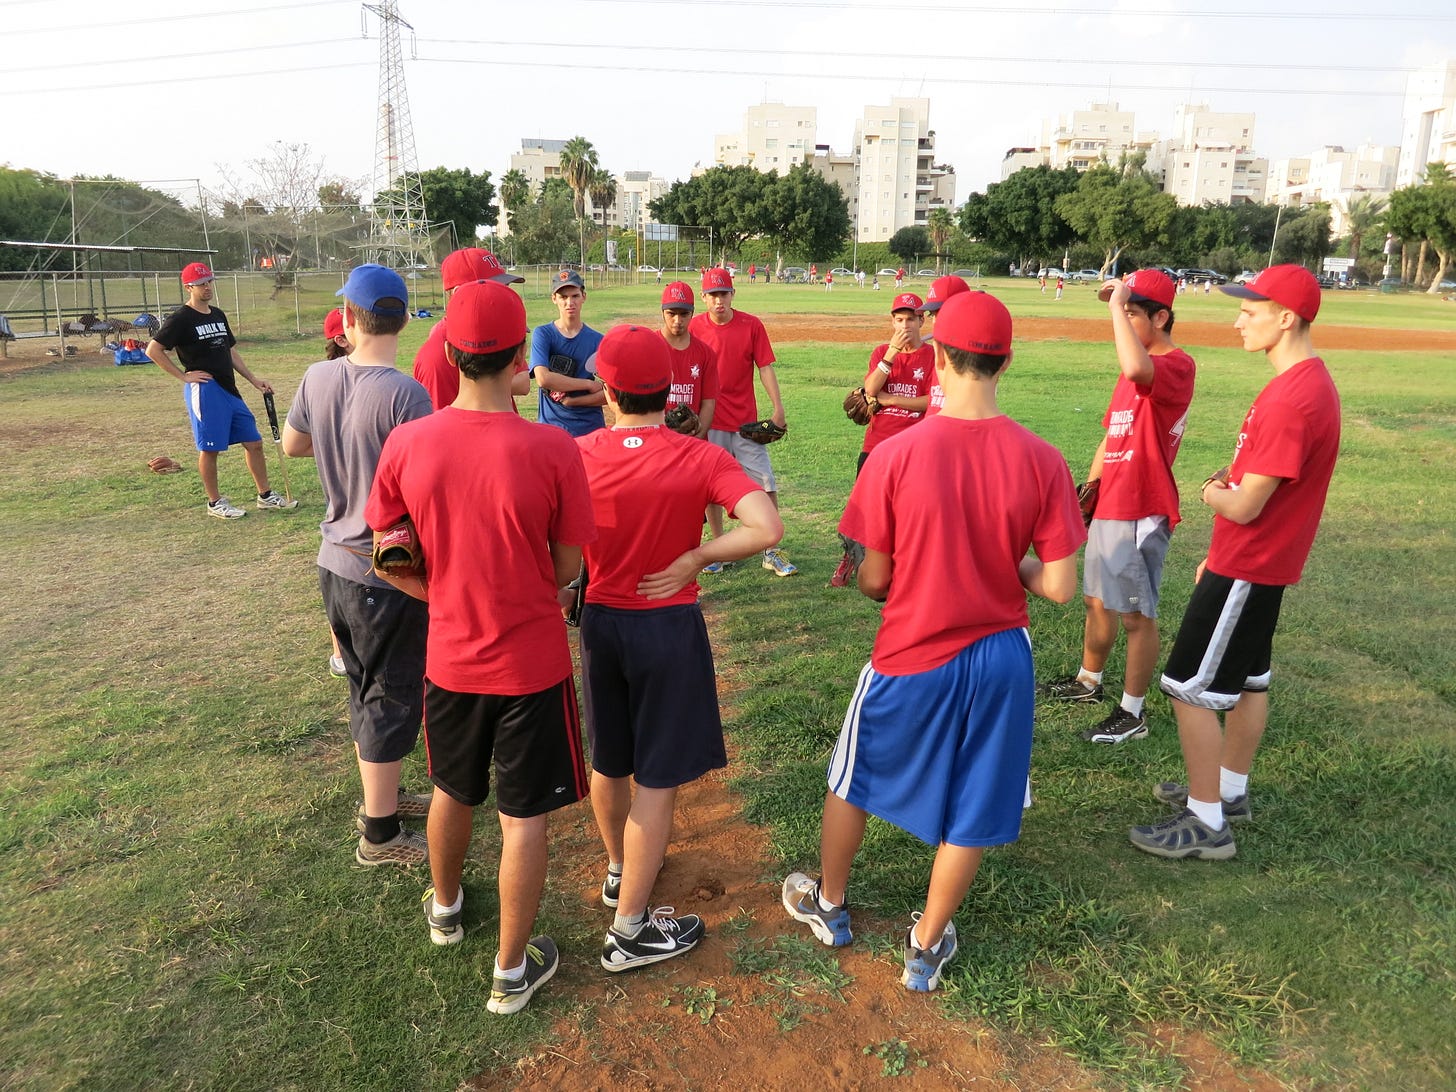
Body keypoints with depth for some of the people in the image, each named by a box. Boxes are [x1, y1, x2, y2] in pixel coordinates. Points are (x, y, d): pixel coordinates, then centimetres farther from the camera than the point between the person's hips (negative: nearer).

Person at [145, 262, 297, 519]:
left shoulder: (218, 315, 16)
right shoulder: (181, 319, -8)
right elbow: (153, 350, -11)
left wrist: (253, 379, 15)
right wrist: (183, 375, -12)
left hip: (229, 389, 8)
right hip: (203, 390, -8)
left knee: (254, 441, 8)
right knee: (209, 448, 0)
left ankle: (266, 496, 18)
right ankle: (214, 502, 12)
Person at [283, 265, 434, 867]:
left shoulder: (318, 378, -2)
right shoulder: (405, 395, -23)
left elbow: (292, 445, 15)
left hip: (336, 562, 7)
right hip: (390, 571, -7)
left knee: (365, 687, 23)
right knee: (393, 697, 8)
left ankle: (379, 795, 40)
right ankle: (381, 833, 21)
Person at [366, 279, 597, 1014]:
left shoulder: (406, 443, -12)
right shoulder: (551, 449, -20)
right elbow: (567, 567, -10)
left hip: (449, 657, 4)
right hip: (532, 663, -3)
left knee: (452, 790, 27)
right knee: (524, 817, 13)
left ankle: (445, 908, 53)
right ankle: (512, 970, 28)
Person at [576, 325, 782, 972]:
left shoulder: (578, 455, -9)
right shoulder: (702, 459, -15)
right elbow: (767, 529, -26)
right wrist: (692, 559, -16)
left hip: (599, 622, 4)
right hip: (669, 629, -3)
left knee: (608, 762, 22)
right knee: (657, 779, 7)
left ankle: (620, 869, 46)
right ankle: (629, 931, 16)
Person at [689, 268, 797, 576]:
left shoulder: (752, 325, 0)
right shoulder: (695, 327, 1)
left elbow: (765, 367, -1)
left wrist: (778, 408, -8)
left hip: (746, 420, 0)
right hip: (710, 422, 0)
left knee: (766, 486, -2)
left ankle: (771, 553, 8)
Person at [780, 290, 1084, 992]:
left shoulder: (895, 455, -18)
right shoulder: (1041, 460, -12)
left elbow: (873, 579, -11)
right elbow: (1060, 587, -10)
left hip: (910, 657, -1)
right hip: (1001, 660, 2)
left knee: (854, 779, 23)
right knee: (969, 810, 19)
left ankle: (829, 905, 44)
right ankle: (926, 946, 36)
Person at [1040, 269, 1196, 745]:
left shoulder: (1177, 365, -16)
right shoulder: (1134, 369, 15)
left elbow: (1136, 370, -41)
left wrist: (1117, 303, -30)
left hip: (1141, 513, -10)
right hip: (1107, 509, 10)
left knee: (1136, 615, 0)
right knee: (1097, 599, 22)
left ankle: (1132, 713, 12)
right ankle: (1088, 682, 39)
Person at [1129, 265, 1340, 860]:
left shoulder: (1293, 399, -26)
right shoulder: (1305, 382, 8)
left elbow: (1244, 507, -25)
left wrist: (1211, 492, -4)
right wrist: (1224, 508, 18)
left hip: (1245, 569, -10)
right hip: (1259, 562, 10)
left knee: (1191, 687, -2)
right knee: (1247, 677, 20)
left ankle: (1206, 825, 9)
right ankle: (1228, 789, 37)